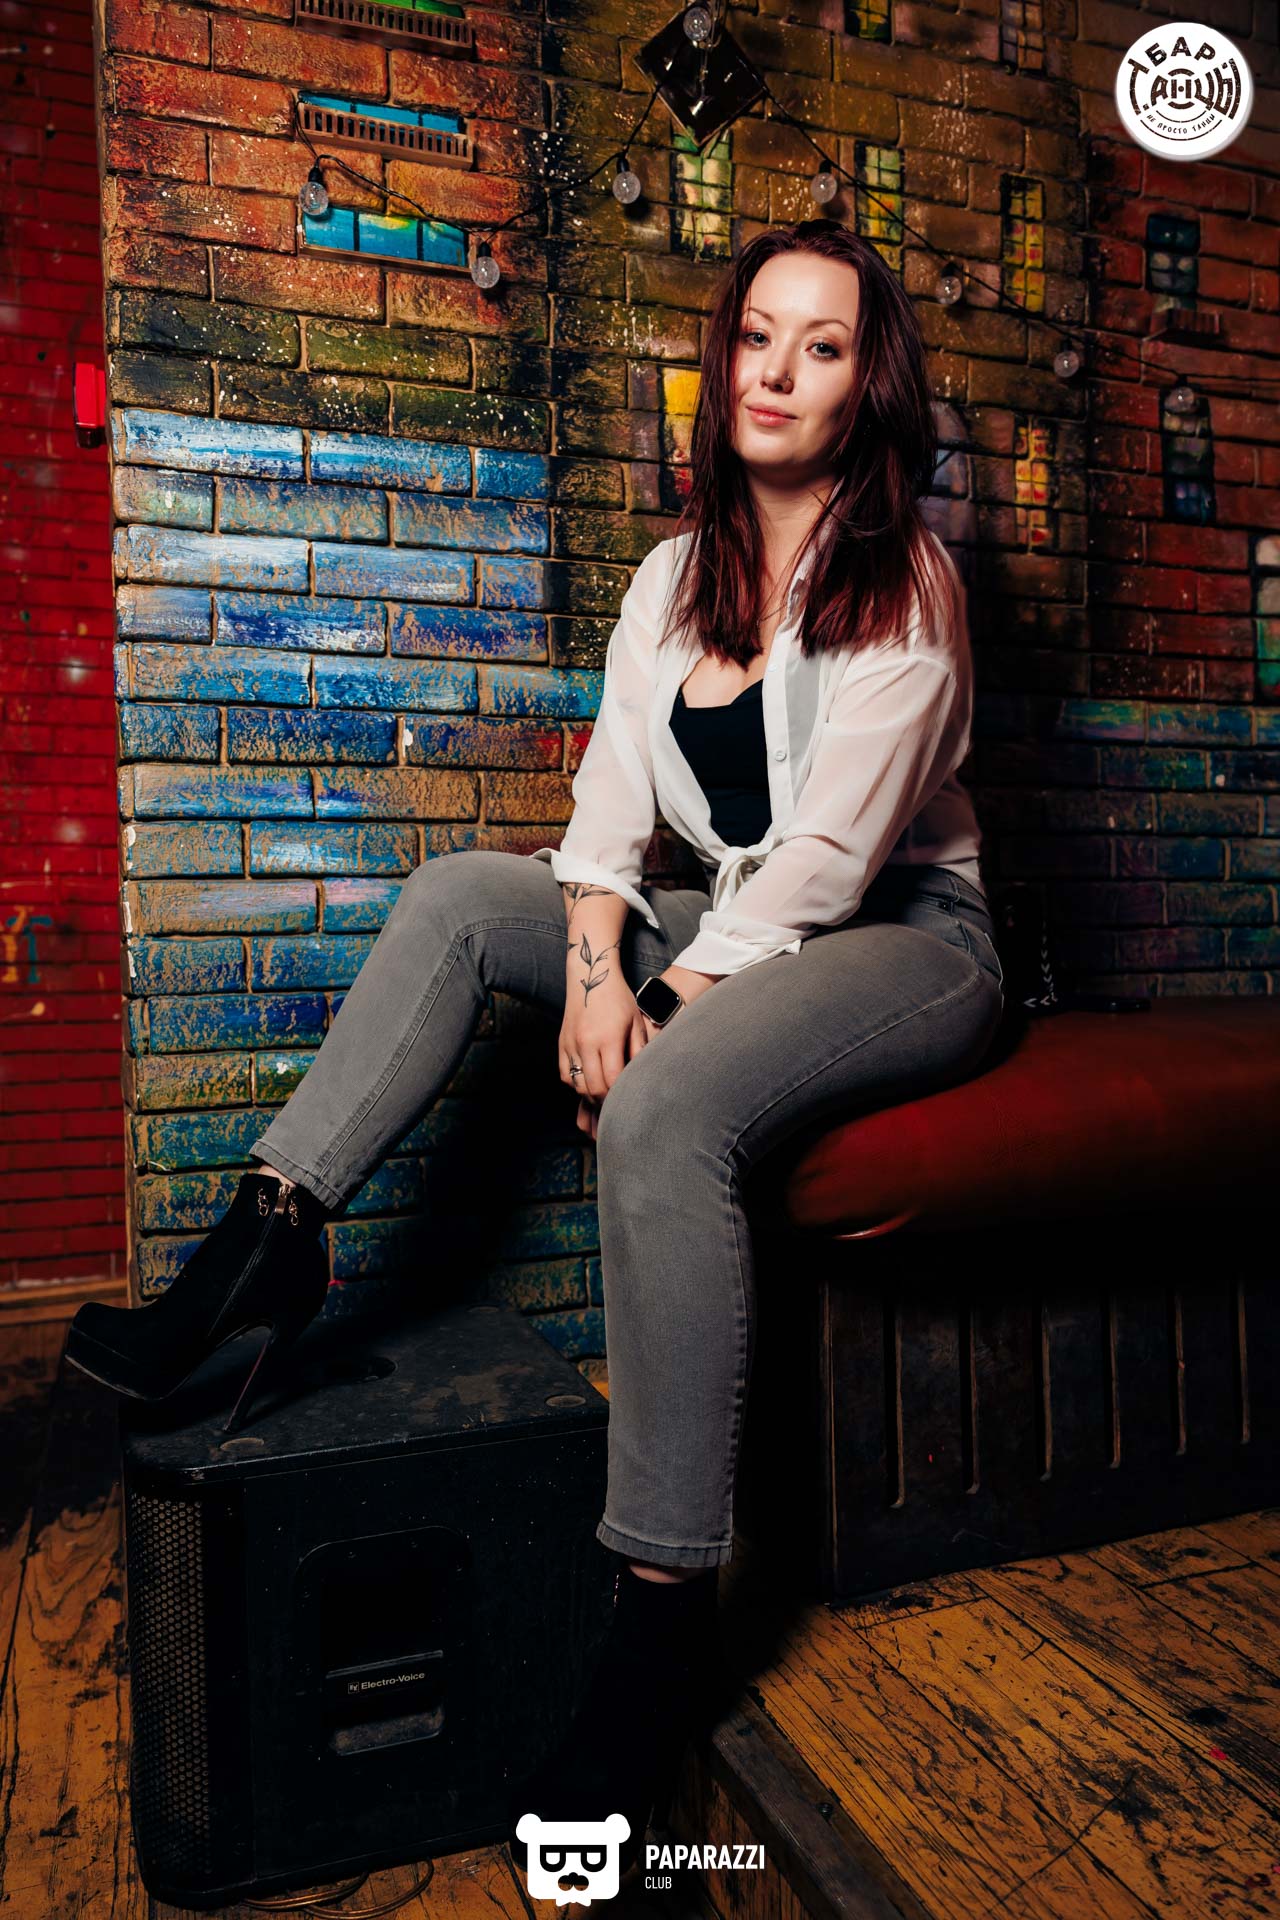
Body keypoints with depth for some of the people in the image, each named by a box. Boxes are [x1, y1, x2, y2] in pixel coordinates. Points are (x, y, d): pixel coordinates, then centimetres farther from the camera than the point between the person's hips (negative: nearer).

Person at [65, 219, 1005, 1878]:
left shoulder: (903, 583, -8)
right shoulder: (678, 574, 11)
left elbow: (830, 856, -17)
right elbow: (609, 803, 3)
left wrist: (667, 1006, -19)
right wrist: (597, 966, -14)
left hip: (907, 945, -6)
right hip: (738, 930, 7)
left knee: (665, 1117, -35)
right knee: (460, 893, -7)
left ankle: (666, 1609, -23)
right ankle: (271, 1233, -15)